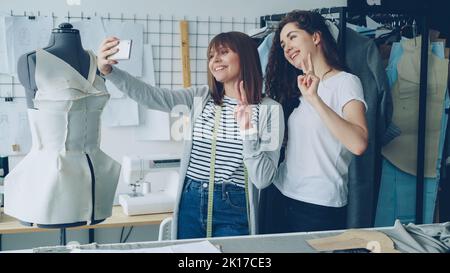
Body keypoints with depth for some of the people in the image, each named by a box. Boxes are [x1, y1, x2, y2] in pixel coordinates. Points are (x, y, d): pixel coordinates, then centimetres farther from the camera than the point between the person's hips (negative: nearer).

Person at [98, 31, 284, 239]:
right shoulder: (201, 97, 6)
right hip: (191, 204, 3)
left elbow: (262, 180, -10)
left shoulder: (269, 109, -5)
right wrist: (109, 70, -21)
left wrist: (248, 131, -20)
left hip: (233, 209, -3)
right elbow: (152, 96, -9)